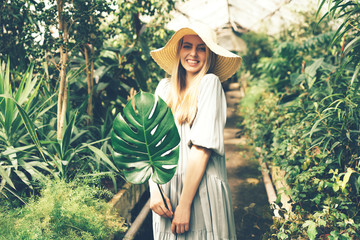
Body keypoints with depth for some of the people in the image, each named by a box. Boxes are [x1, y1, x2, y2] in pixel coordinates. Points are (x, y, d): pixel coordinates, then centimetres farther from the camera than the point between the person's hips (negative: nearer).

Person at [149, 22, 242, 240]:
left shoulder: (210, 83, -7)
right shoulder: (165, 87, 7)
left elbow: (203, 147, -14)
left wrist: (185, 204, -16)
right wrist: (154, 191, -10)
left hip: (201, 190, -4)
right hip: (166, 189, 4)